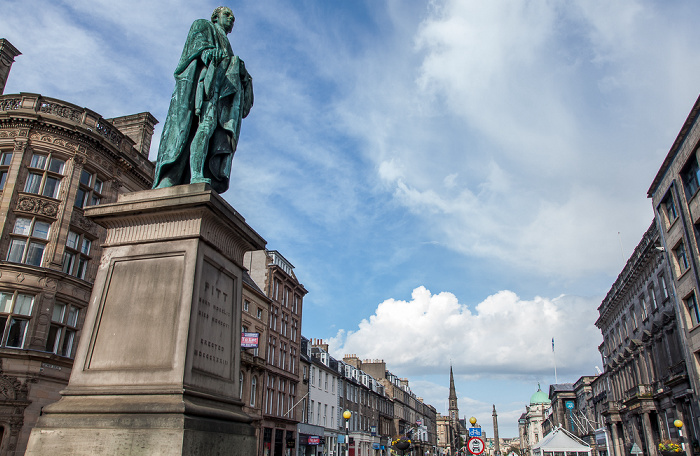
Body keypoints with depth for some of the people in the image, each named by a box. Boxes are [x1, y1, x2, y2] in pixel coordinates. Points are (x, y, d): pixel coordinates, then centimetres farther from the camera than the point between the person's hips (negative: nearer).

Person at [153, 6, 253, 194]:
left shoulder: (226, 48, 42)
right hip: (202, 75, -5)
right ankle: (196, 175, -42)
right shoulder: (202, 25, 26)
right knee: (207, 121, -28)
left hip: (222, 84, 5)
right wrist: (206, 49, -18)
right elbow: (196, 38, 3)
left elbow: (233, 69, 27)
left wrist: (240, 71, 5)